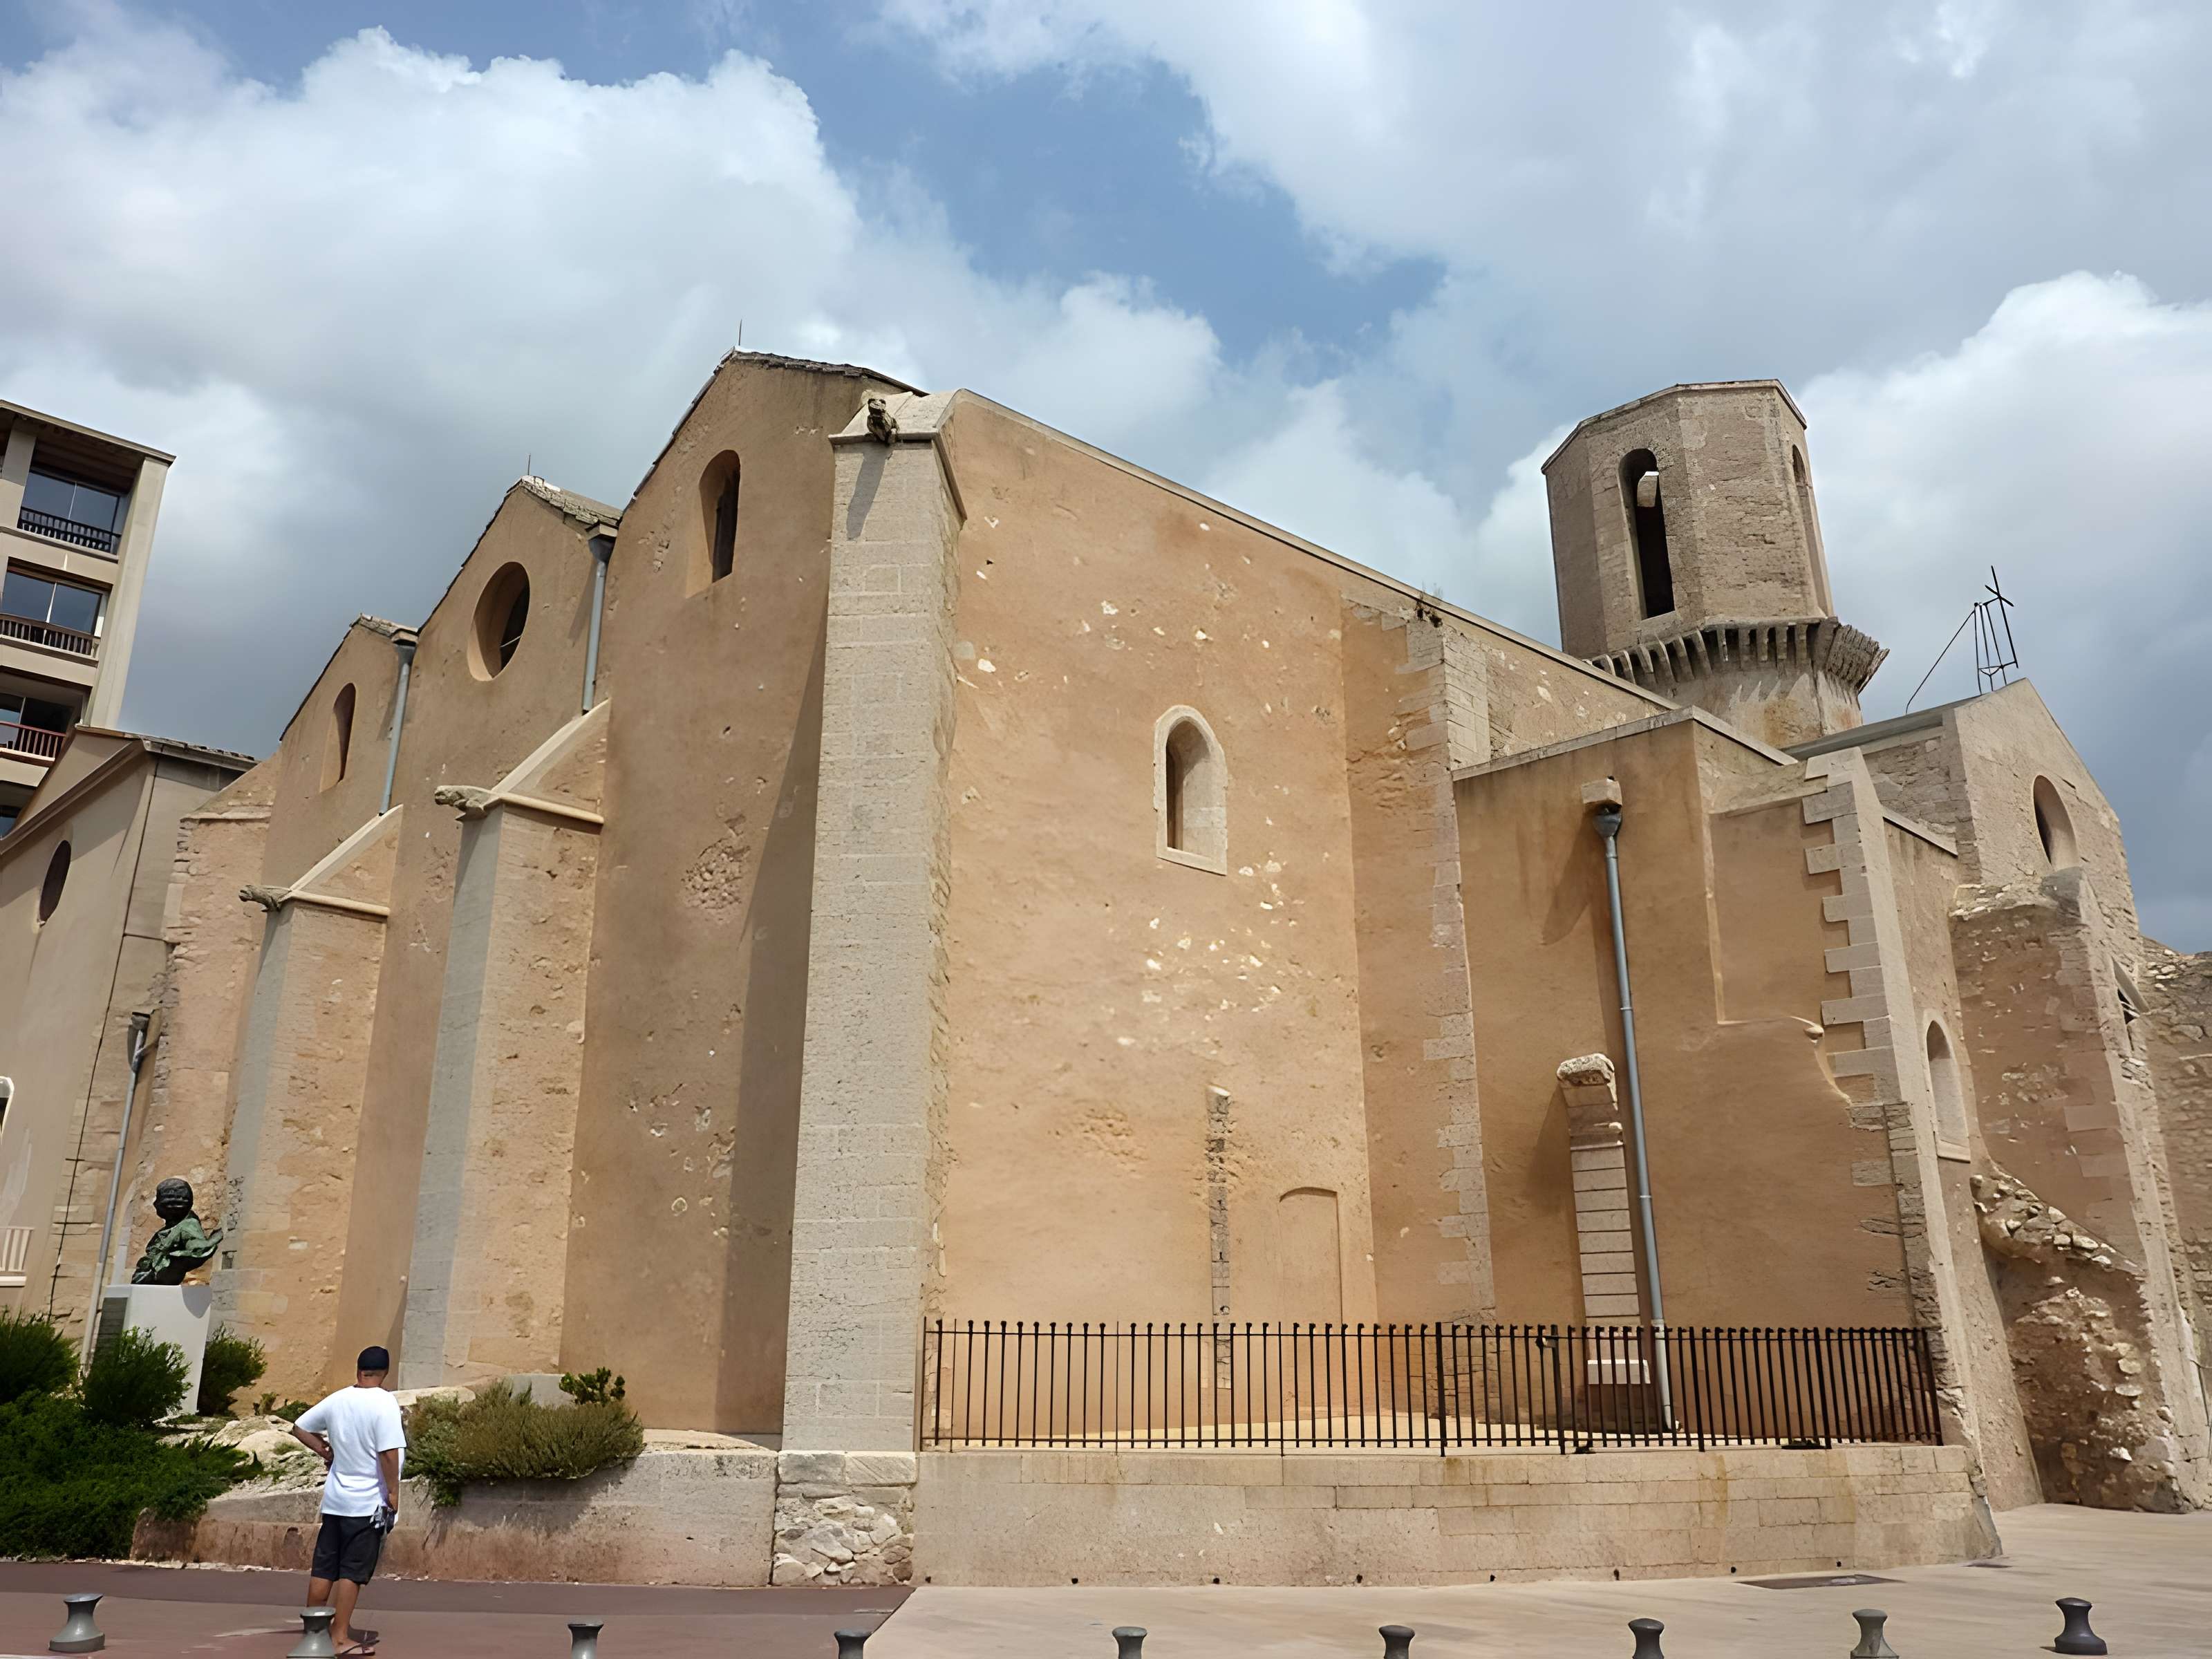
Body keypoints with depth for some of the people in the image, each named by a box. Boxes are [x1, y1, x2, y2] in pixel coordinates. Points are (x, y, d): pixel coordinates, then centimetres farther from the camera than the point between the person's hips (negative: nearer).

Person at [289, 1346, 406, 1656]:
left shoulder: (337, 1400, 2)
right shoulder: (384, 1403, -17)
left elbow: (299, 1428, 13)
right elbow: (388, 1452, -21)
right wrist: (393, 1492, -12)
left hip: (335, 1500, 6)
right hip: (369, 1503, -6)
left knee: (323, 1568, 13)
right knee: (352, 1572, 0)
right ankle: (341, 1636, 5)